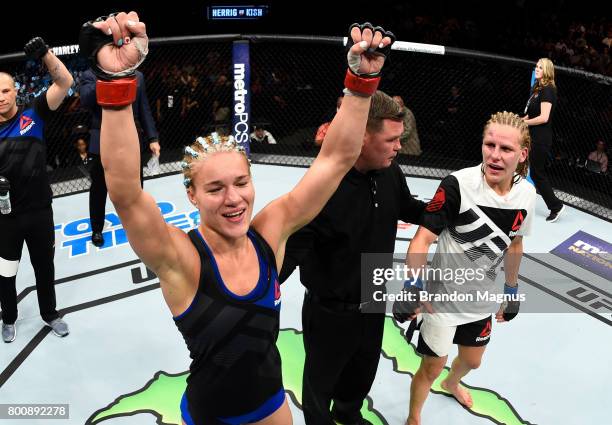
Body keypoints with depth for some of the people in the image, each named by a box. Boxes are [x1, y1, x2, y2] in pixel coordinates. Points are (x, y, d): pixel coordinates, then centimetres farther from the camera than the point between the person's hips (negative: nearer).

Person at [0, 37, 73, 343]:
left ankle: (49, 314, 40)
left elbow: (65, 83, -15)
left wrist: (45, 53, -28)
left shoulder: (34, 113, -6)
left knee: (44, 266, 18)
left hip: (40, 211, 0)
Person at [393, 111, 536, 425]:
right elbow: (423, 237, -25)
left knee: (472, 360, 27)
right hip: (444, 295, -5)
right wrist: (412, 288, -31)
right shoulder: (458, 185, -28)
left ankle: (452, 384, 63)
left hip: (481, 297, 6)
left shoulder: (527, 195, -11)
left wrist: (512, 290, 14)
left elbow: (514, 244, 5)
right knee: (432, 367, 8)